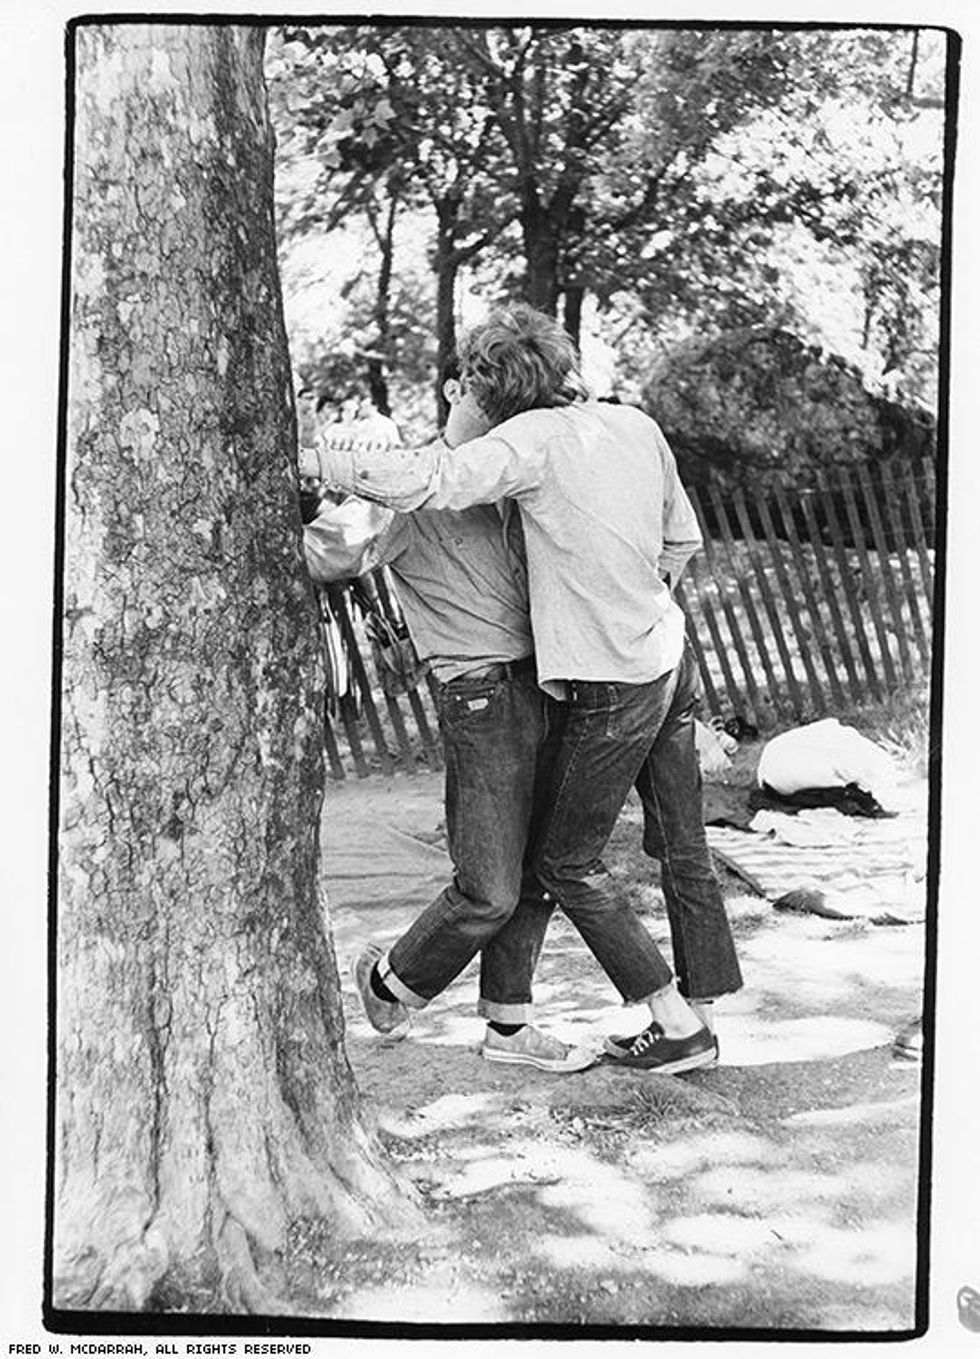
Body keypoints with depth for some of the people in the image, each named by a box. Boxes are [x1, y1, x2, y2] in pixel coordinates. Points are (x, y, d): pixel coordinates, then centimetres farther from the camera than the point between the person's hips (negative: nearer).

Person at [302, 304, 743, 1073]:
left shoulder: (536, 439, -15)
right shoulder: (636, 425, 7)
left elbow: (430, 482, -28)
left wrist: (308, 460, -22)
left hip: (613, 687, -8)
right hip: (670, 656, 8)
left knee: (567, 864, 7)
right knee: (682, 845, 16)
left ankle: (678, 1026, 12)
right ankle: (700, 1006, 27)